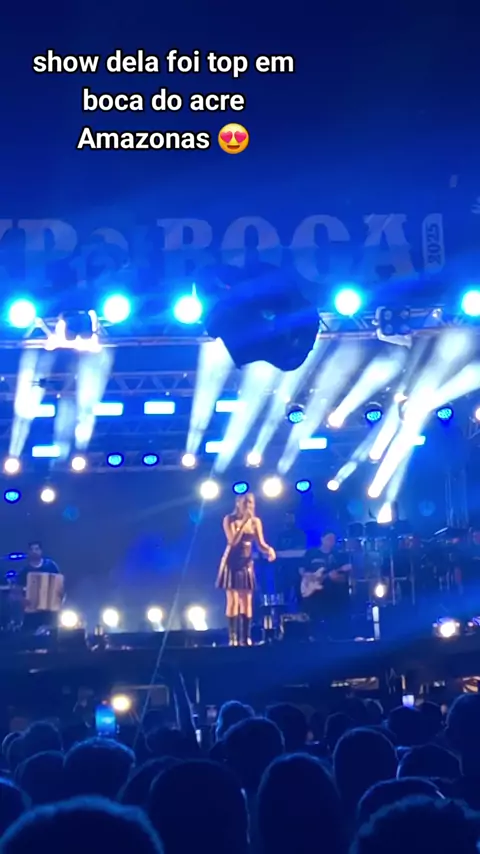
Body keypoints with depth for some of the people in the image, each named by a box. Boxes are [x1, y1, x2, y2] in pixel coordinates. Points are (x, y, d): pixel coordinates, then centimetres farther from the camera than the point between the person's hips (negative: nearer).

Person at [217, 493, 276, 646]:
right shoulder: (230, 519, -6)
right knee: (233, 601, -7)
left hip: (247, 564, 4)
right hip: (232, 563, -3)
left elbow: (261, 544, 1)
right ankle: (233, 637, -7)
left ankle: (246, 637, 2)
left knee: (247, 602, 1)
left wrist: (269, 549, -22)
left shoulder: (256, 521, 3)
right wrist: (244, 522, -23)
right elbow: (233, 541, -18)